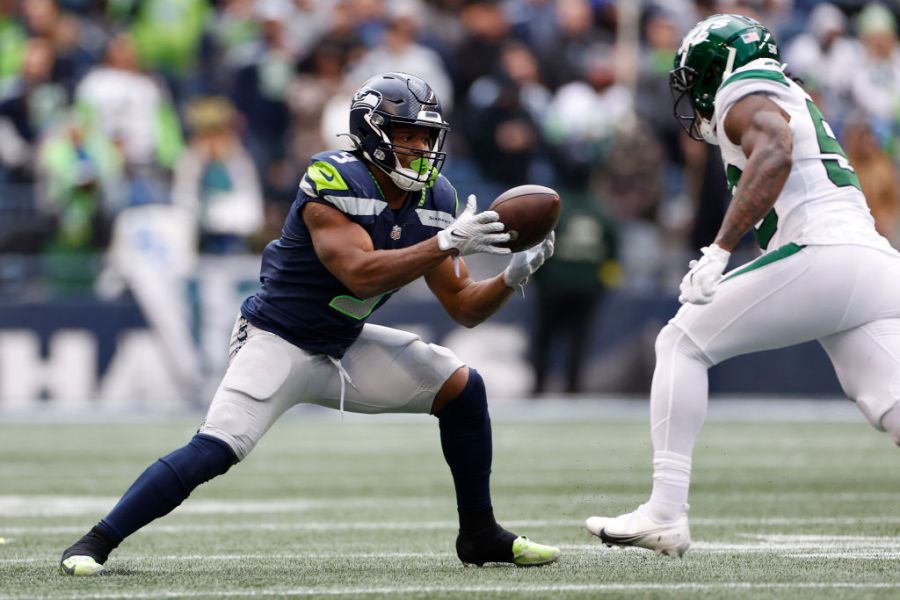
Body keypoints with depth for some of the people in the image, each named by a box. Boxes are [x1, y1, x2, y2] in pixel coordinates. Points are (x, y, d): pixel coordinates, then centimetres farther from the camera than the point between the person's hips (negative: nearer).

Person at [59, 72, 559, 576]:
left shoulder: (436, 202, -2)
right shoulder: (333, 183, -23)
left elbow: (465, 308, 1)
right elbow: (360, 275, -36)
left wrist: (514, 276, -18)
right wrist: (447, 243, -39)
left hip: (344, 347, 7)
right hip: (279, 341, -7)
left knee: (460, 386, -2)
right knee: (217, 449, -24)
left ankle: (480, 534, 12)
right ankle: (96, 543, -15)